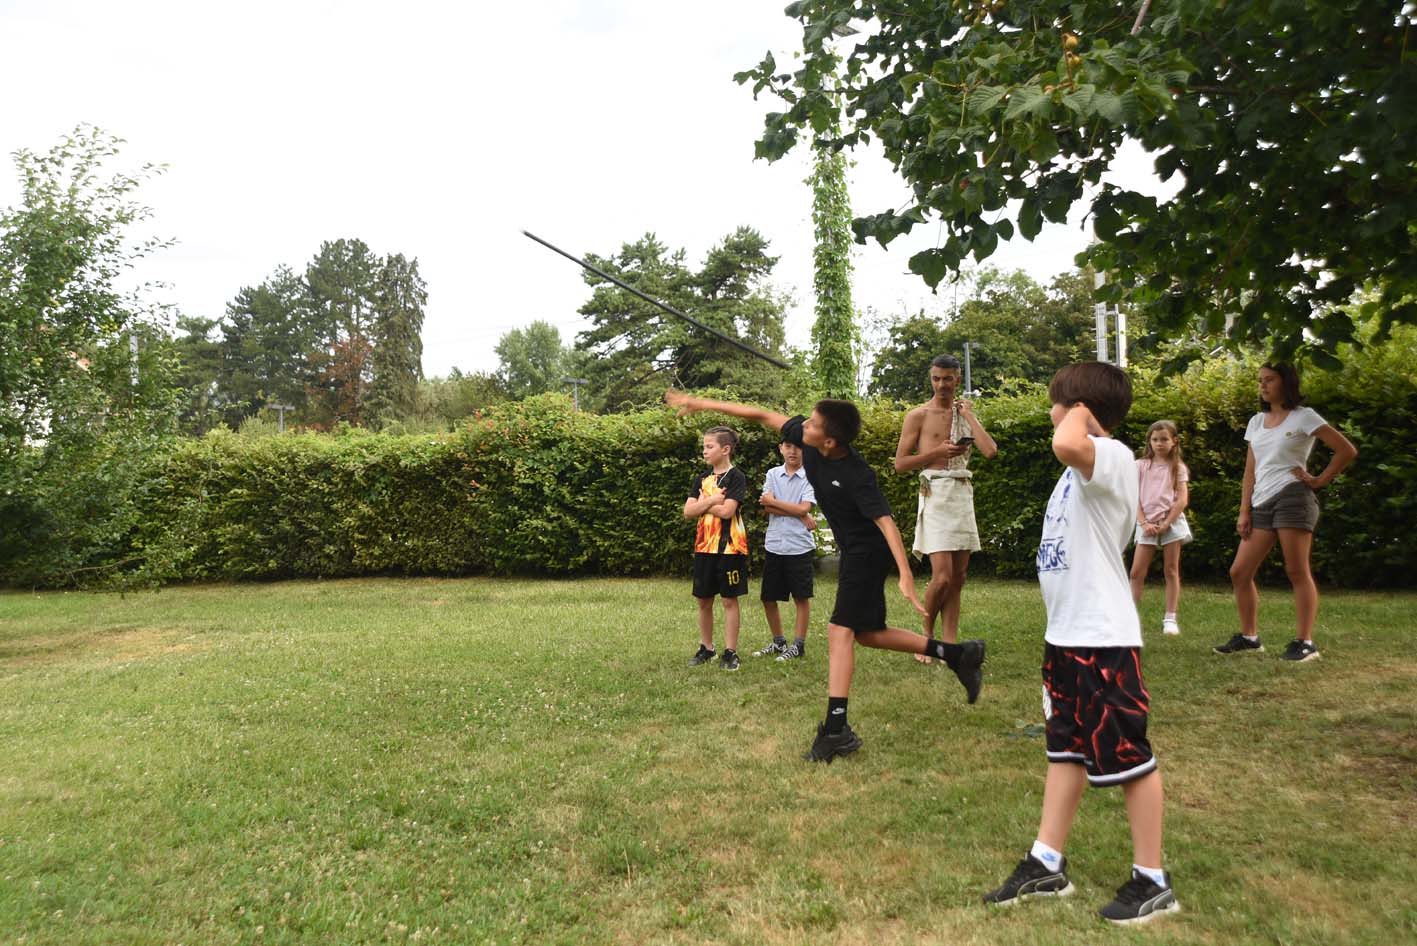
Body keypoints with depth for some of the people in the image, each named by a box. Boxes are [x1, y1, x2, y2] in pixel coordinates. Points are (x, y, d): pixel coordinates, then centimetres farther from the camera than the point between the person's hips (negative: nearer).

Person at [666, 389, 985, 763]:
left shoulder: (856, 475, -29)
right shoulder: (806, 439, -9)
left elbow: (886, 521, -33)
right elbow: (762, 416, -2)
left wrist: (906, 576, -42)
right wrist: (701, 403, 0)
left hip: (868, 552, -9)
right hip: (853, 551, 9)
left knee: (841, 630, -14)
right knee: (867, 633, 14)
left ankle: (836, 729, -13)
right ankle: (957, 654, 24)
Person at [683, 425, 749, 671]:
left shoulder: (736, 478, -8)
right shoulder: (701, 479, 11)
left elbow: (727, 511, -19)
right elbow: (688, 511, 1)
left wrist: (703, 503, -5)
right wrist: (712, 500, -12)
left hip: (729, 547, -6)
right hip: (704, 547, 6)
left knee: (729, 600, 1)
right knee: (703, 600, 11)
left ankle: (730, 652, 7)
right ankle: (706, 648, 24)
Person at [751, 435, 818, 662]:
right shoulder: (773, 474, 7)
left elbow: (804, 508, -15)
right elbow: (768, 507, -4)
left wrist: (773, 501, -6)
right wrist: (801, 516, -11)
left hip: (800, 546, -4)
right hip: (774, 544, 4)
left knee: (801, 598, 4)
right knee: (768, 598, 10)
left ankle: (798, 645, 15)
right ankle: (778, 642, 27)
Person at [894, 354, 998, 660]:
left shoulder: (966, 414, 13)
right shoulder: (919, 416, 0)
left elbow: (990, 451, -3)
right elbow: (900, 463, -3)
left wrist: (968, 415, -1)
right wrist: (938, 452, -11)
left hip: (963, 494, 5)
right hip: (935, 494, -5)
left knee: (958, 578, 4)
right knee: (942, 577, -12)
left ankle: (950, 646, 9)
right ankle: (926, 634, 10)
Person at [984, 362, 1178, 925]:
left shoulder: (1113, 456, -16)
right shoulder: (1083, 466, 15)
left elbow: (1066, 444, -39)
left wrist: (1078, 413, -23)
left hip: (1103, 640, -10)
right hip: (1066, 635, 10)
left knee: (1128, 756, 4)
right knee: (1066, 750, 16)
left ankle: (1152, 881, 19)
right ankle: (1046, 866, 26)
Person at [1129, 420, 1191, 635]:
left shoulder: (1178, 468, 3)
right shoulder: (1141, 466, 6)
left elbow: (1183, 500, -4)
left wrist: (1166, 523, -12)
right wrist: (1143, 523, -9)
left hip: (1171, 522, -1)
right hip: (1147, 524, 1)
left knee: (1171, 571, 3)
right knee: (1137, 572, -3)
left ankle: (1170, 619, 5)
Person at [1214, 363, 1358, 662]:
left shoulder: (1303, 416, 0)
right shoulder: (1256, 422, 17)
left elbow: (1347, 450, -6)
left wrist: (1320, 480, -6)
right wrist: (1245, 512, 7)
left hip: (1292, 498, -6)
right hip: (1262, 504, 7)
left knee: (1297, 572, -6)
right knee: (1239, 572, 3)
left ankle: (1305, 642, 0)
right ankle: (1249, 637, 13)